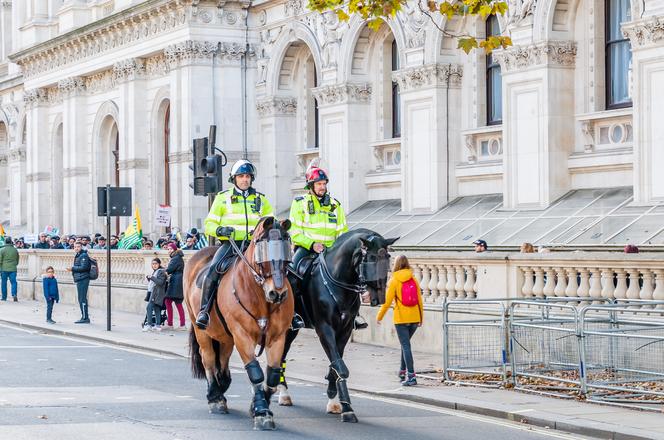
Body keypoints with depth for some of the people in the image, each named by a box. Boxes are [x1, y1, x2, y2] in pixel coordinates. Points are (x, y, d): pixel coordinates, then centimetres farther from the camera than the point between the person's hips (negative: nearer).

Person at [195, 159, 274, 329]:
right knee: (213, 269, -27)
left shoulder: (261, 199, 17)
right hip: (230, 243, -2)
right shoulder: (223, 198, 12)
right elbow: (209, 224, 10)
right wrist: (219, 230, -13)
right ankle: (204, 310, -20)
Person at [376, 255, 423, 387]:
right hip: (414, 318, 4)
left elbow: (387, 302, -8)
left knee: (405, 346, -4)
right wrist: (421, 317, 16)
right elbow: (419, 300, 5)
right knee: (405, 344, 22)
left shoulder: (394, 281, -7)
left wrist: (379, 316, 5)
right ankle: (403, 371, 30)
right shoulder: (414, 280, 3)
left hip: (401, 319, -4)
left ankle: (411, 376, -12)